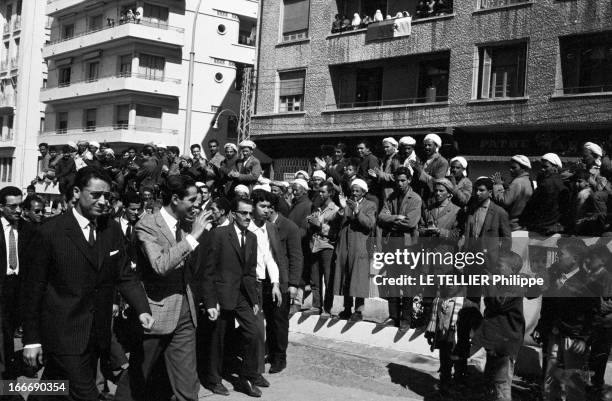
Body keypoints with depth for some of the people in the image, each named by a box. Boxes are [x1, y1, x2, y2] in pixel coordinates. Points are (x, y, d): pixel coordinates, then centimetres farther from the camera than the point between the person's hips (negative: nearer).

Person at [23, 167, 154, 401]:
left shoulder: (112, 230, 4)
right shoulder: (50, 233, -10)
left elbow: (125, 275, 5)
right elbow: (34, 288, -6)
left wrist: (142, 309, -12)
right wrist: (31, 339, -5)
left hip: (97, 335, 5)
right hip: (64, 335, -5)